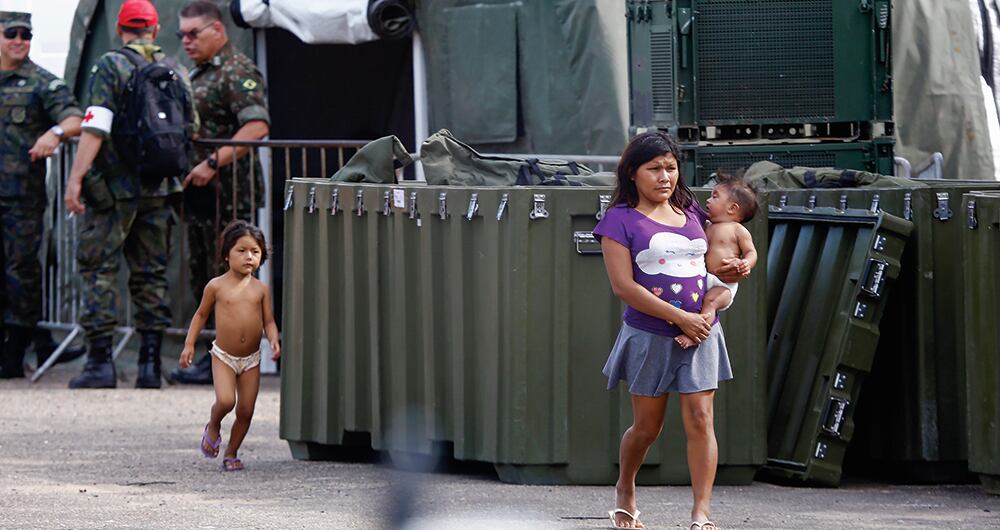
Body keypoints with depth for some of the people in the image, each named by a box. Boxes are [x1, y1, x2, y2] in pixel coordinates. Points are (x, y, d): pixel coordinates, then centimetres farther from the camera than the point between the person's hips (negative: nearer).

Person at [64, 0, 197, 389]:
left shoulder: (110, 67, -7)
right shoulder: (176, 73, 9)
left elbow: (95, 128, -15)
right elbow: (190, 131, 15)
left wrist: (75, 178, -16)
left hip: (113, 186, -5)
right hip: (159, 189, 5)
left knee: (98, 269, 0)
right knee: (151, 274, 10)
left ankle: (100, 361, -6)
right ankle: (150, 363, 7)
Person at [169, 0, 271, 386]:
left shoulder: (237, 72, -11)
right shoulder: (198, 75, 20)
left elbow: (257, 126, -24)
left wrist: (212, 163, -27)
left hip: (228, 192, -10)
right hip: (200, 194, 10)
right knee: (204, 278, 12)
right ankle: (218, 352, 18)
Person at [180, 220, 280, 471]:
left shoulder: (261, 289, 0)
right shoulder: (217, 286, -6)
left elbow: (268, 320, 6)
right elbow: (201, 314, 7)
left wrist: (274, 340, -14)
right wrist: (189, 344, 3)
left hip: (251, 359, 3)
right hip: (224, 356, -3)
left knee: (246, 411, 3)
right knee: (225, 400, -22)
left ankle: (231, 453, 21)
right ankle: (213, 427, 11)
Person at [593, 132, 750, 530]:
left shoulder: (691, 214, 11)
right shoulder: (621, 220, -5)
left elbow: (712, 265, 20)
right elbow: (624, 286, -12)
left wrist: (710, 309, -2)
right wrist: (681, 318, -16)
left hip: (700, 333, 3)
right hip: (649, 336, -3)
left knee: (700, 419, -8)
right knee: (647, 427, 7)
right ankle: (624, 491, 34)